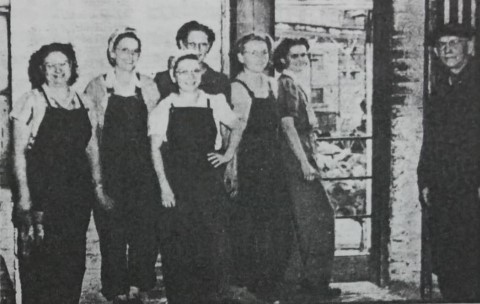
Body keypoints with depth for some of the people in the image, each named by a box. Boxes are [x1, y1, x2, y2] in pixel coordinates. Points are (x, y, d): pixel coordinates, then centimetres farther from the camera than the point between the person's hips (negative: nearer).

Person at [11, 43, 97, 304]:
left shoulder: (84, 103, 10)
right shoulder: (32, 101, -3)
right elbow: (18, 152, -5)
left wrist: (97, 186, 12)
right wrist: (24, 194, -12)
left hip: (78, 192, 4)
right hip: (42, 194, -4)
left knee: (74, 261, 7)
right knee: (40, 260, -3)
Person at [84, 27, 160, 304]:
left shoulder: (148, 86, 7)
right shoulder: (98, 87, 0)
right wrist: (97, 178, -8)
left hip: (144, 172, 2)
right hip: (111, 172, -2)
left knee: (144, 231, 0)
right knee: (113, 234, 0)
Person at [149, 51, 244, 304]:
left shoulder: (214, 104, 6)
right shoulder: (164, 108, 1)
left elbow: (237, 127, 22)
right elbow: (156, 149, -1)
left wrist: (228, 154, 10)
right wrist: (164, 185, -9)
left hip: (209, 183, 2)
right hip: (176, 185, -1)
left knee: (212, 243, -2)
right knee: (177, 247, -3)